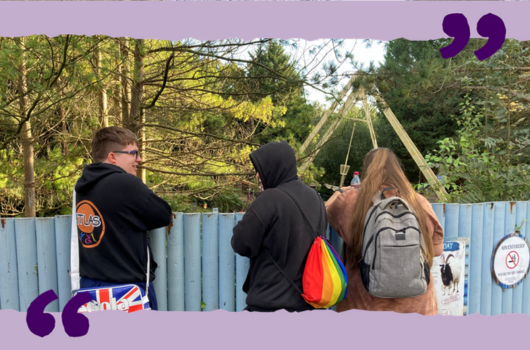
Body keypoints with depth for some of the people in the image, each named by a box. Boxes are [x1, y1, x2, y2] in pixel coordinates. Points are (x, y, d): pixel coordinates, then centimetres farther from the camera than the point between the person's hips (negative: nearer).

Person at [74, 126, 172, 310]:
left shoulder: (82, 186, 4)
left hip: (90, 285, 8)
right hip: (127, 288, -8)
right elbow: (164, 216, -7)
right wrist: (138, 218, 9)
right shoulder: (126, 184, -20)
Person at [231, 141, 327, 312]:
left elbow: (241, 245, -12)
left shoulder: (269, 200, -18)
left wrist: (248, 220, 6)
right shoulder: (315, 198, 5)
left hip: (270, 301, -7)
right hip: (307, 299, 7)